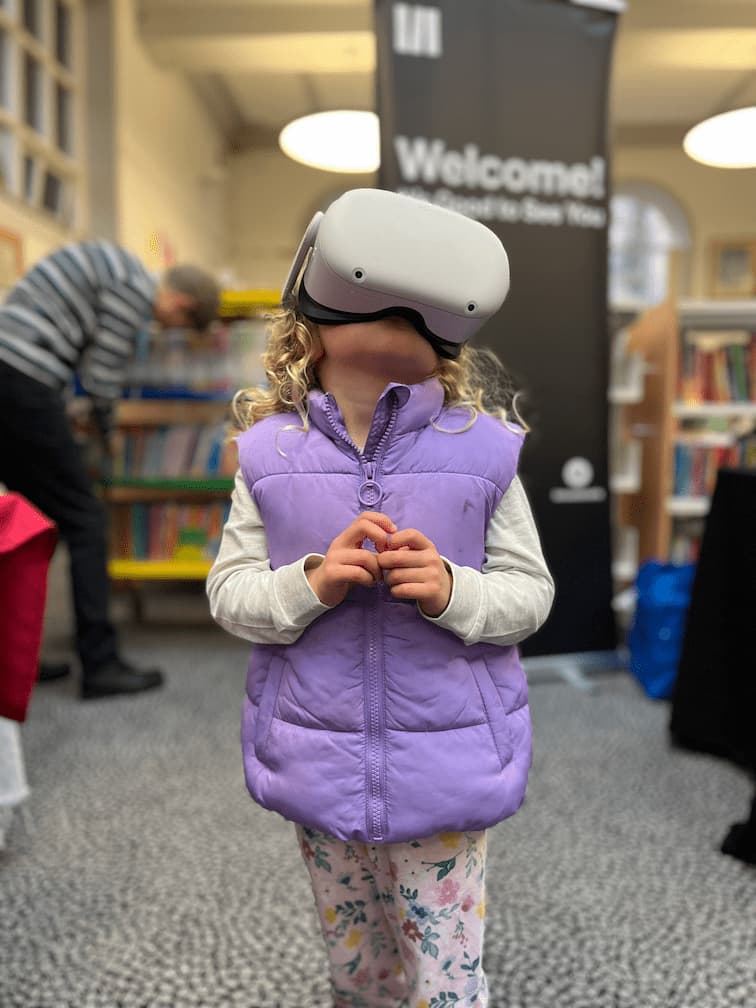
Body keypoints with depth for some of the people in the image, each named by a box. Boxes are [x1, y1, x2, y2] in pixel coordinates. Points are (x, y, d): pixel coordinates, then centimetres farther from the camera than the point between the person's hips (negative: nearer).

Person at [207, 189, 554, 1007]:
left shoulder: (482, 450, -9)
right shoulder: (271, 453, -6)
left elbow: (530, 590, -5)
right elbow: (229, 592, -5)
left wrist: (452, 591, -26)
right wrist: (313, 582, -24)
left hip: (447, 766, -1)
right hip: (320, 763, 2)